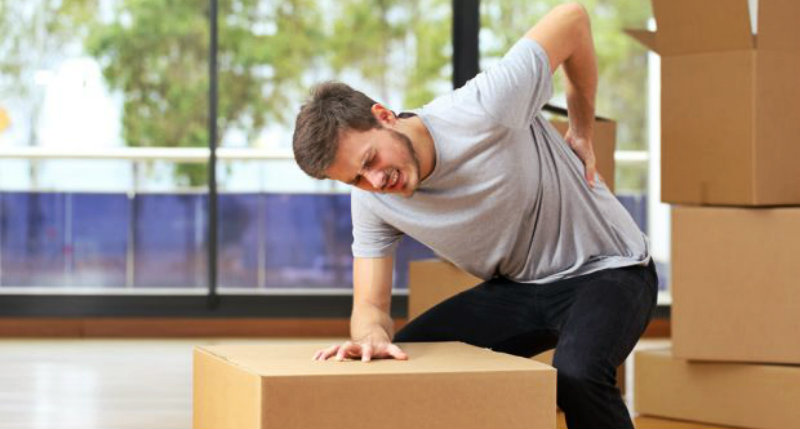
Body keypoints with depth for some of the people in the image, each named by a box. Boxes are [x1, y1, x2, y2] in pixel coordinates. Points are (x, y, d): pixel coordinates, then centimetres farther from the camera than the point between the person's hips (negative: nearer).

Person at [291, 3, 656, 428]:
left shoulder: (486, 109, -30)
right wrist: (371, 334, -36)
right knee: (399, 359, -10)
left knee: (576, 375, -35)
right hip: (516, 288, 6)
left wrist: (581, 134, -8)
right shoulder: (372, 203, -12)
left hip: (605, 268, -6)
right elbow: (370, 305, -9)